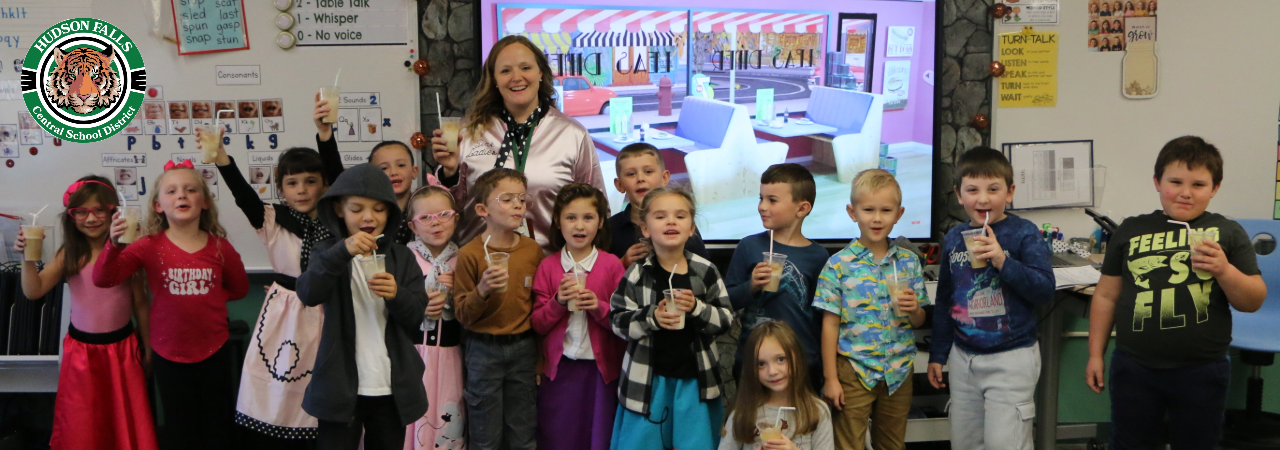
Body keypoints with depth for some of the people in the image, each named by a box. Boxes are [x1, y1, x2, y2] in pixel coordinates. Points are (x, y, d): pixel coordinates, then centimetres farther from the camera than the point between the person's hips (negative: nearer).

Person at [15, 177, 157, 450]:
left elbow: (140, 303, -2)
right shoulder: (69, 255, -4)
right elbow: (33, 291, -11)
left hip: (122, 347, -2)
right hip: (81, 349, 2)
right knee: (80, 426, 13)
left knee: (126, 419, 12)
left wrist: (148, 347, 3)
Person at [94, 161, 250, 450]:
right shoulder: (150, 246, -9)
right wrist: (115, 244, -35)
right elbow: (103, 279, -19)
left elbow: (239, 288, 11)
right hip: (169, 355, -1)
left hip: (214, 352, 1)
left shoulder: (220, 247, -5)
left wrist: (206, 297, -3)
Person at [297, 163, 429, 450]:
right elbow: (308, 294, -20)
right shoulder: (328, 252, 0)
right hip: (340, 386, -2)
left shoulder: (402, 258, 5)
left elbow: (416, 318, 0)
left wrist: (397, 295, -21)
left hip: (392, 387, 2)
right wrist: (342, 252, -32)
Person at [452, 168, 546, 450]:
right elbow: (463, 315, -7)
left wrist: (540, 357, 10)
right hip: (484, 350, -3)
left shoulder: (533, 250, 0)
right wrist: (482, 291, -25)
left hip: (524, 347, 3)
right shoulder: (470, 254, -10)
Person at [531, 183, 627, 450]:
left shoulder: (611, 264, -3)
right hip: (558, 367, 1)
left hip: (601, 368, -1)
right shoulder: (548, 266, 2)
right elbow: (538, 324, 1)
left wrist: (599, 307, -18)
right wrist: (558, 301, -15)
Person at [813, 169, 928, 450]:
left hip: (899, 372, 3)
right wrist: (830, 379, -8)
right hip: (853, 372, -3)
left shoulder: (909, 262, 3)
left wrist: (914, 310, -14)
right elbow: (830, 324, -6)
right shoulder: (839, 265, -7)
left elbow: (919, 321, 10)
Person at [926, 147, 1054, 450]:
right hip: (963, 358, 5)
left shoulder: (1023, 233, -8)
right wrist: (937, 354, 15)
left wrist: (1004, 261, -27)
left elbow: (1045, 290, -15)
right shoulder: (953, 238, 6)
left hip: (1011, 357, -5)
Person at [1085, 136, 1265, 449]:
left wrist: (1224, 270, -19)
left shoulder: (1227, 233, 1)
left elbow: (1253, 302, 0)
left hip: (1201, 373, 0)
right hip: (1134, 370, 1)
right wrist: (1095, 354, 6)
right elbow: (1106, 295, 8)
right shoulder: (1131, 231, 3)